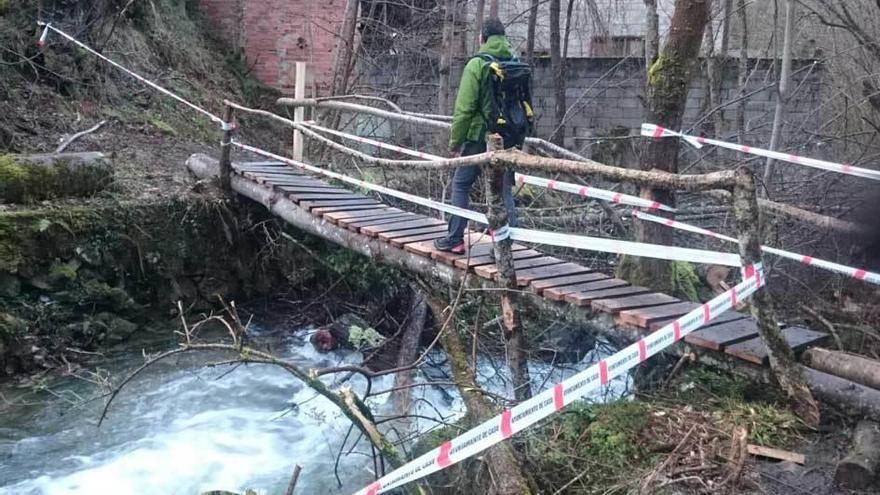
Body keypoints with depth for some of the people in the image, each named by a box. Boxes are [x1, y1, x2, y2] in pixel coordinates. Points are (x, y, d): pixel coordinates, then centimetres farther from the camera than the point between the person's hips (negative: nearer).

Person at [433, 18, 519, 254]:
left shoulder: (477, 64, -8)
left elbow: (464, 108, -12)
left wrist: (455, 141, -5)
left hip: (480, 136, -5)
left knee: (460, 185, 9)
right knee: (504, 190, 11)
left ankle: (454, 239, 10)